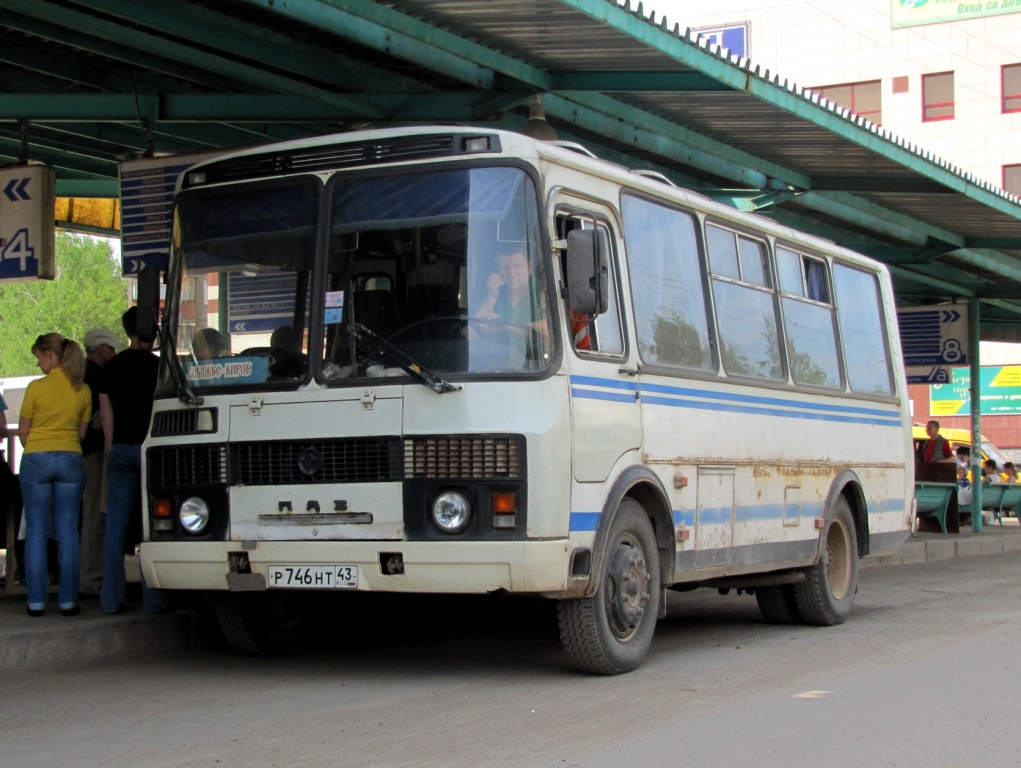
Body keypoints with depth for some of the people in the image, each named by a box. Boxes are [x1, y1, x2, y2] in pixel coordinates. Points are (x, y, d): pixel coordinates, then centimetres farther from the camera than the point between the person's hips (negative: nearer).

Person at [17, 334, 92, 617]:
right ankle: (68, 600, 3)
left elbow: (23, 431, 0)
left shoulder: (36, 387, -8)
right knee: (68, 532, 5)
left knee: (36, 531, 4)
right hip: (71, 459, 3)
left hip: (36, 459, -3)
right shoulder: (83, 390, 3)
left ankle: (36, 601, 3)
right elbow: (82, 432, 8)